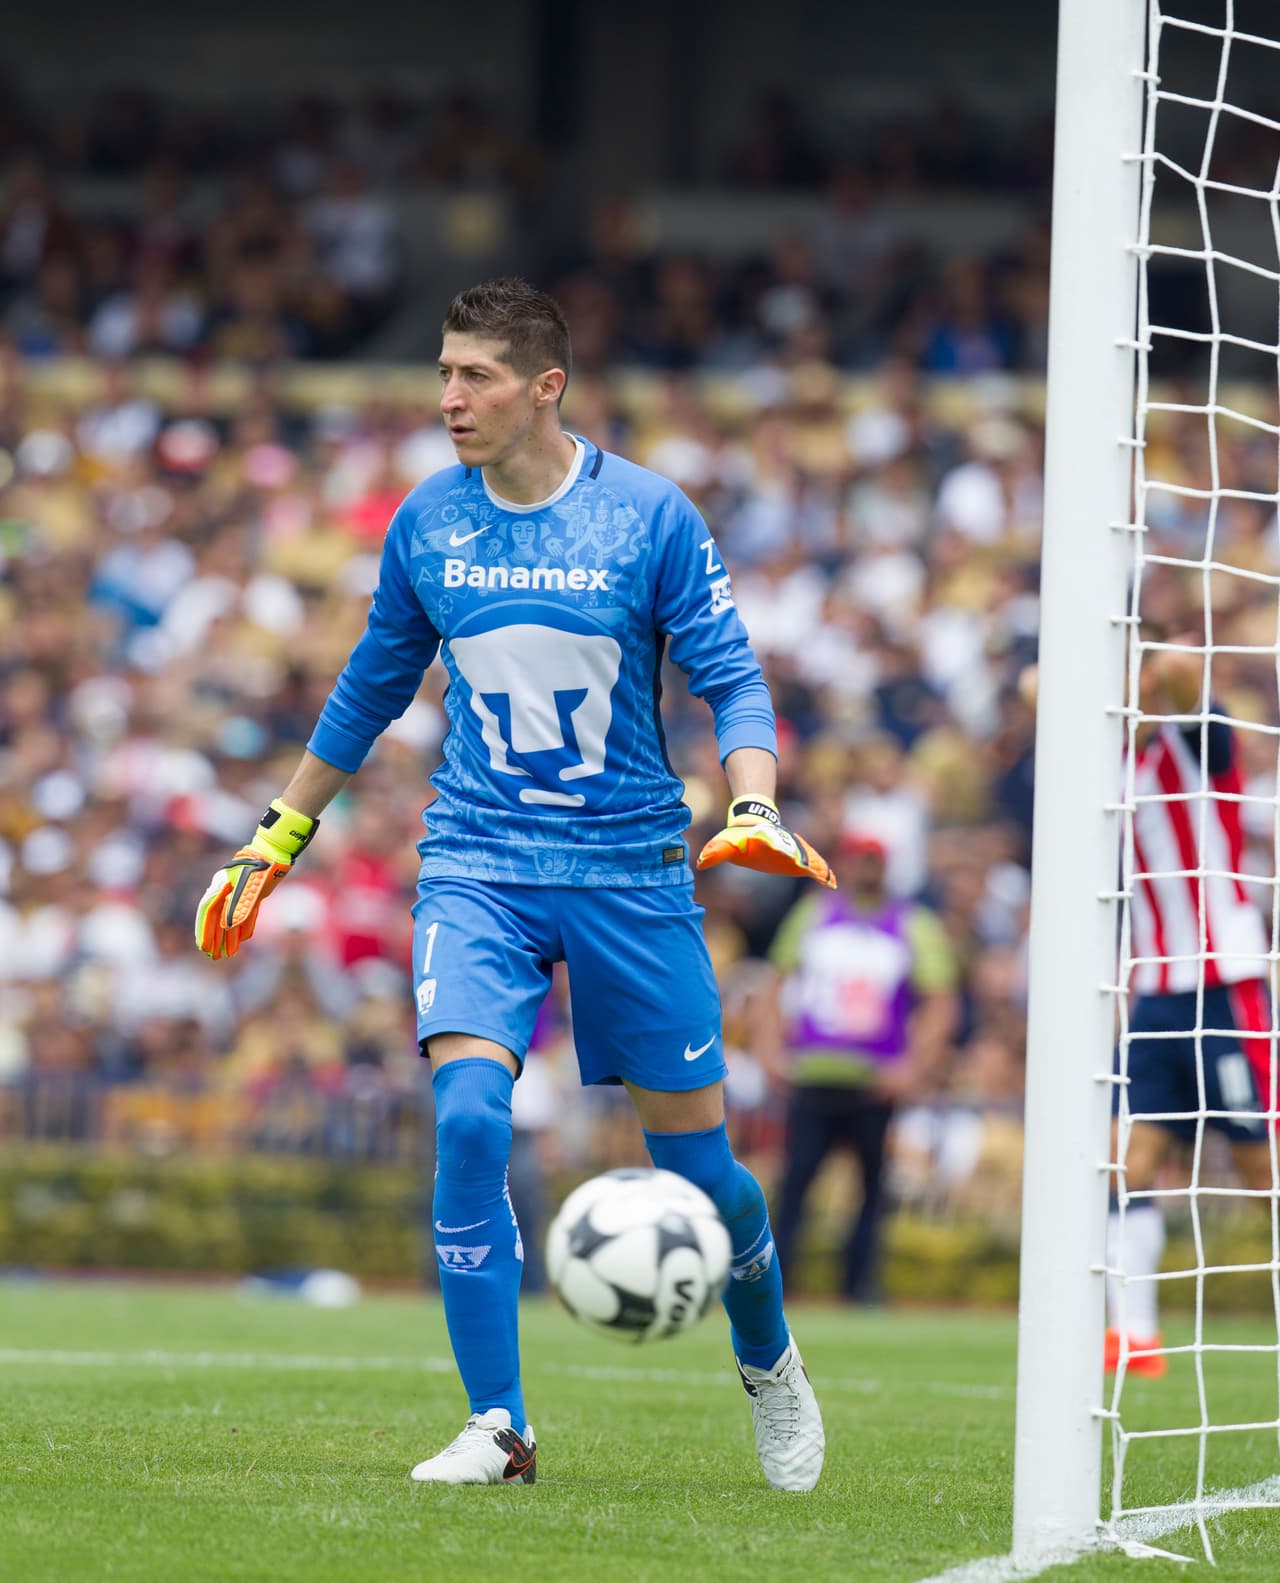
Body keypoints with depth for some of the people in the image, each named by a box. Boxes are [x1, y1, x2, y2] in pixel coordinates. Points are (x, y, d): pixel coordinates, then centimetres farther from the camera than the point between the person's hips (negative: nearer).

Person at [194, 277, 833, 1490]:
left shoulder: (649, 515, -6)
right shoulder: (426, 523, 3)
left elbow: (733, 683, -4)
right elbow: (370, 690, 17)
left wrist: (752, 812, -22)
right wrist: (279, 835, 21)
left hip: (630, 867, -1)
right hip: (476, 866, 1)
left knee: (692, 1157, 4)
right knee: (468, 1117, -20)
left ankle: (770, 1365, 33)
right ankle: (497, 1430, -12)